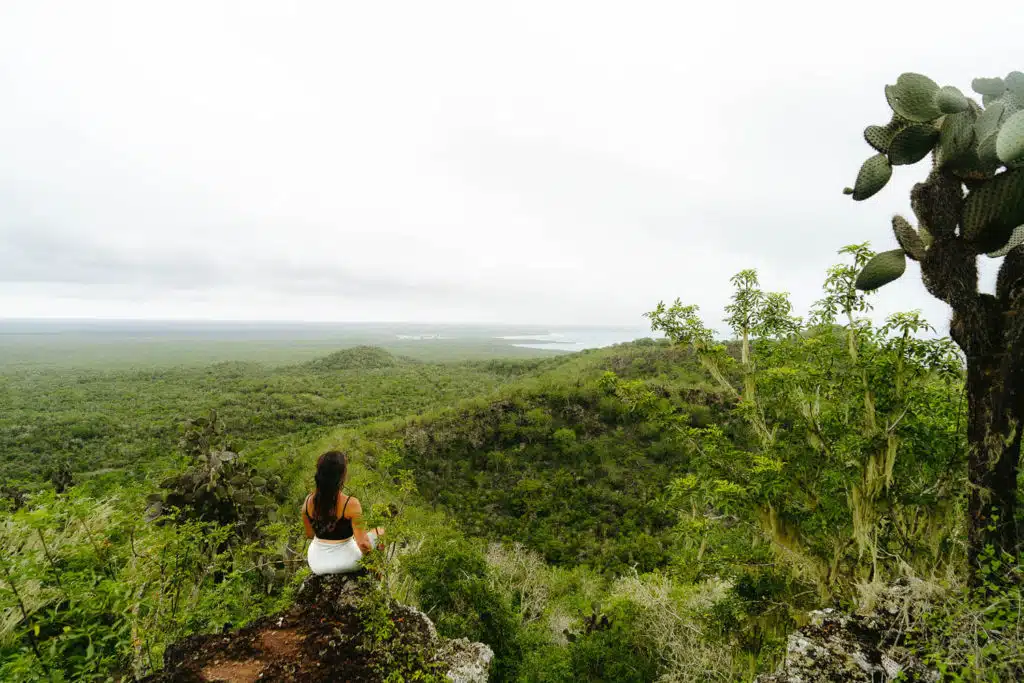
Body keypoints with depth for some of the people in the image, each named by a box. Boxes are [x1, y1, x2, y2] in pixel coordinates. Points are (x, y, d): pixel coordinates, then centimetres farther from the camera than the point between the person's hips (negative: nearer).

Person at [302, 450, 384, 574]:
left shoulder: (308, 501, -12)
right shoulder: (351, 504, -25)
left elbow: (309, 535, 4)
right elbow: (362, 544, -22)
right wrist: (377, 532, -1)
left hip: (317, 565, 4)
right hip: (345, 563, -4)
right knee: (380, 532, 23)